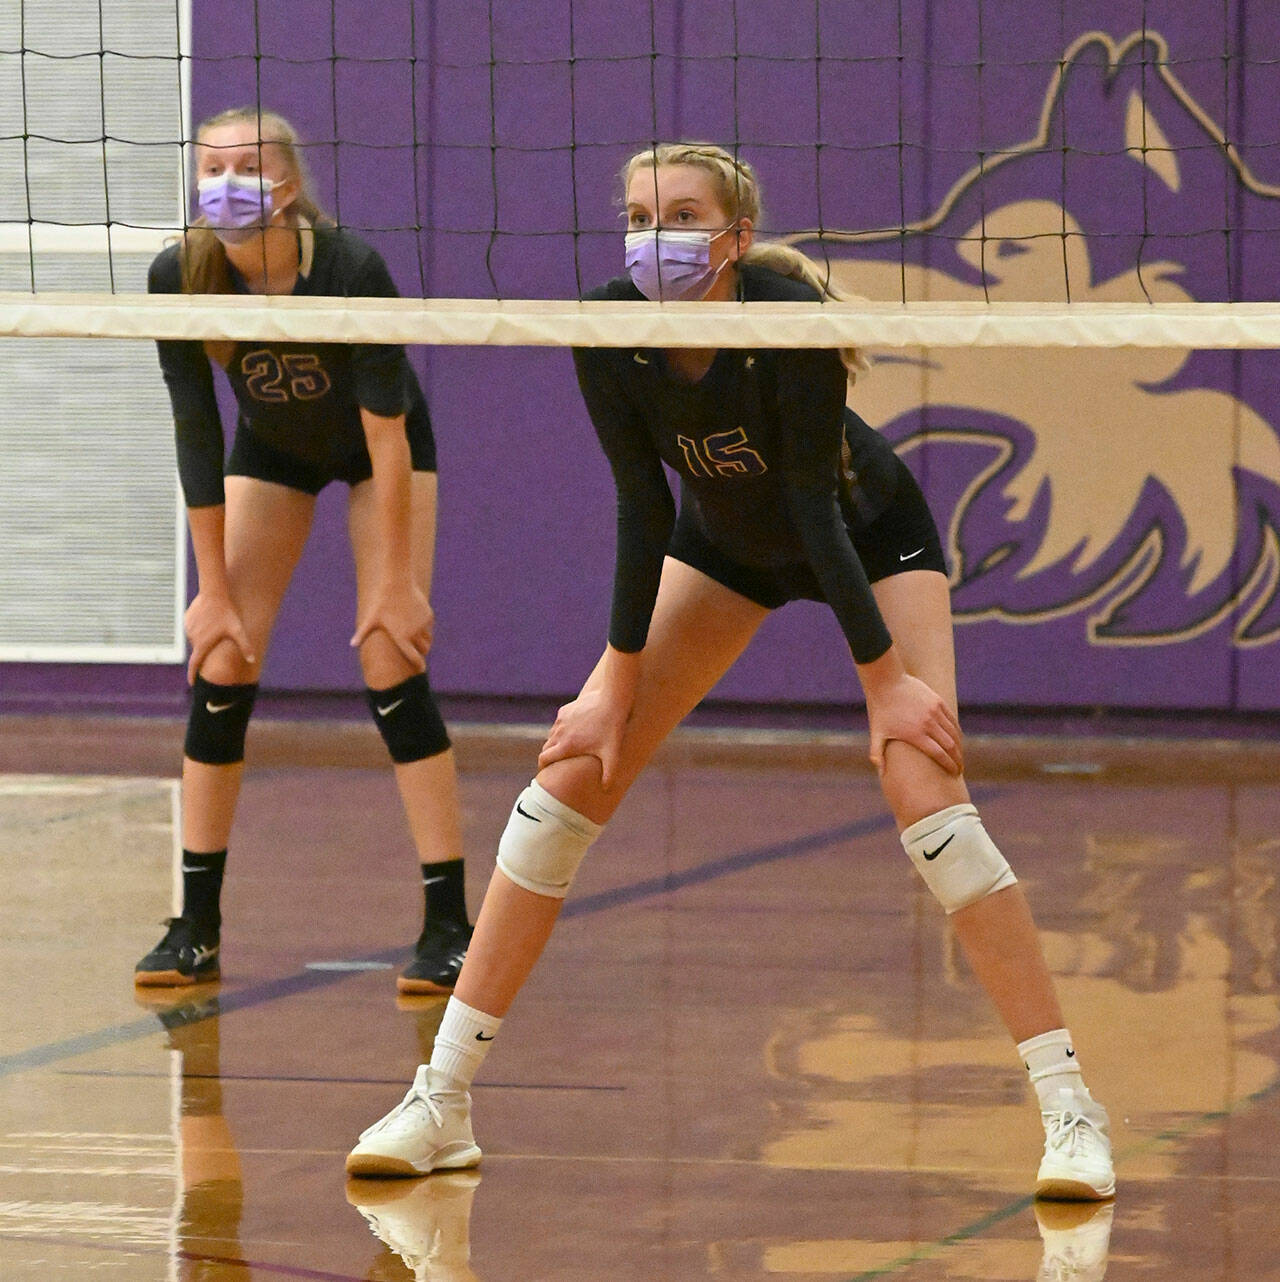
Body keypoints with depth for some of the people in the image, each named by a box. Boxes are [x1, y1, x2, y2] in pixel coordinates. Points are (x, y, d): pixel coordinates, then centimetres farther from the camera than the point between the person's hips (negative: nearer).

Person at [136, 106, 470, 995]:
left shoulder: (353, 270, -35)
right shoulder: (181, 279, -26)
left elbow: (385, 435, -28)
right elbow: (197, 439, -20)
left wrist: (396, 584, -26)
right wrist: (215, 591, -19)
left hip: (383, 446, -3)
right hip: (272, 446, 3)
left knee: (391, 664, -14)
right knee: (222, 664, -7)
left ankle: (450, 924, -10)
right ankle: (196, 929, -1)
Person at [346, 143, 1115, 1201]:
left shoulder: (792, 321, -35)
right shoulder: (609, 332, -24)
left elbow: (815, 506, -30)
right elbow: (643, 510, -18)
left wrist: (884, 679, -26)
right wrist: (619, 685, -18)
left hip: (872, 534, -4)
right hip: (725, 544, 4)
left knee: (924, 790, -21)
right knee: (574, 767, -7)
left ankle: (1071, 1110, -16)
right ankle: (443, 1102, -1)